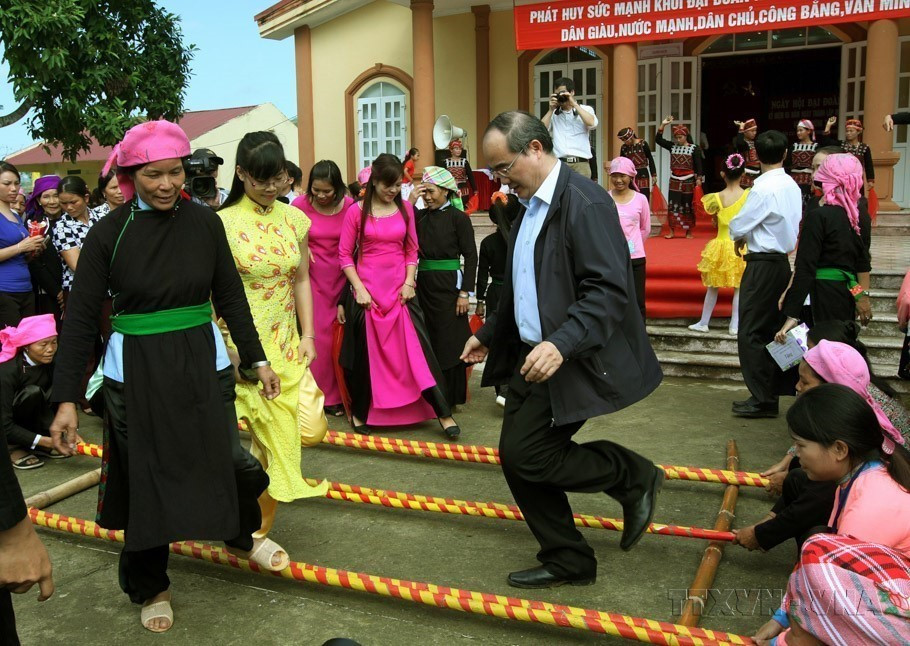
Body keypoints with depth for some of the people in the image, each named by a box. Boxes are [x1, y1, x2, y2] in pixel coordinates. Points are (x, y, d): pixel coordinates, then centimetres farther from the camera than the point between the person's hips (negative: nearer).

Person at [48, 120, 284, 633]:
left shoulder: (204, 222, -3)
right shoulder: (109, 233, -9)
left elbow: (231, 297, 6)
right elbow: (81, 319, -6)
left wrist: (257, 358, 7)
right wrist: (67, 399, -8)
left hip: (203, 361, 2)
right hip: (136, 370, -1)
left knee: (230, 460, 6)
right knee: (146, 477, 9)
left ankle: (242, 536, 39)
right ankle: (151, 586, 31)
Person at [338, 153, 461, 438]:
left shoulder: (405, 209, 6)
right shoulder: (356, 211, -4)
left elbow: (412, 250, 9)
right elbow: (345, 254, -3)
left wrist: (409, 282, -4)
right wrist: (358, 288, -11)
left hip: (400, 289, 2)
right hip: (367, 291, -2)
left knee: (416, 349, -2)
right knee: (364, 352, 9)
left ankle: (442, 413, 2)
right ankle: (360, 411, 27)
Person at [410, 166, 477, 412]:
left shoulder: (458, 218, -5)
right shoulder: (420, 216, 9)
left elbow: (471, 256, -8)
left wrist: (465, 292, -14)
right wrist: (409, 203, -7)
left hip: (448, 284, -5)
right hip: (424, 283, 5)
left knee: (449, 341, 1)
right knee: (429, 339, 11)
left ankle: (451, 396, 13)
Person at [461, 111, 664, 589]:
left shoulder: (585, 203, -17)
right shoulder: (529, 205, 13)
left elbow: (610, 290, -25)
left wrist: (562, 344, -35)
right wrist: (490, 333, 25)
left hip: (571, 360, -9)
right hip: (533, 356, 9)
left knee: (528, 455, -11)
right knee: (518, 457, 9)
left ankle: (633, 477, 11)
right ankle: (567, 561, 25)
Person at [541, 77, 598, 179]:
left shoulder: (586, 109, 11)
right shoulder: (553, 114, 15)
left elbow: (592, 123, -10)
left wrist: (574, 104, -6)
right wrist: (551, 109, 1)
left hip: (580, 163, -1)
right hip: (559, 163, 1)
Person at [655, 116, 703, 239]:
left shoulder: (694, 148, -4)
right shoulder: (672, 146, 5)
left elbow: (698, 164, -5)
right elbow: (658, 140, 1)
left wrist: (698, 178, -12)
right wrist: (663, 125, -7)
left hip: (688, 181, -3)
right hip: (674, 180, 3)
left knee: (688, 206, 4)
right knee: (672, 205, 0)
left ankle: (689, 231, 13)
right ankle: (672, 231, 5)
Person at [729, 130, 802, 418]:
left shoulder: (764, 188, -17)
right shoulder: (792, 186, 8)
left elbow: (738, 225, -13)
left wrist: (740, 238, 9)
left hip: (763, 264, -9)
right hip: (783, 261, 9)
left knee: (751, 333, -3)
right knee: (772, 332, 14)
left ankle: (762, 400, 0)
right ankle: (771, 395, 21)